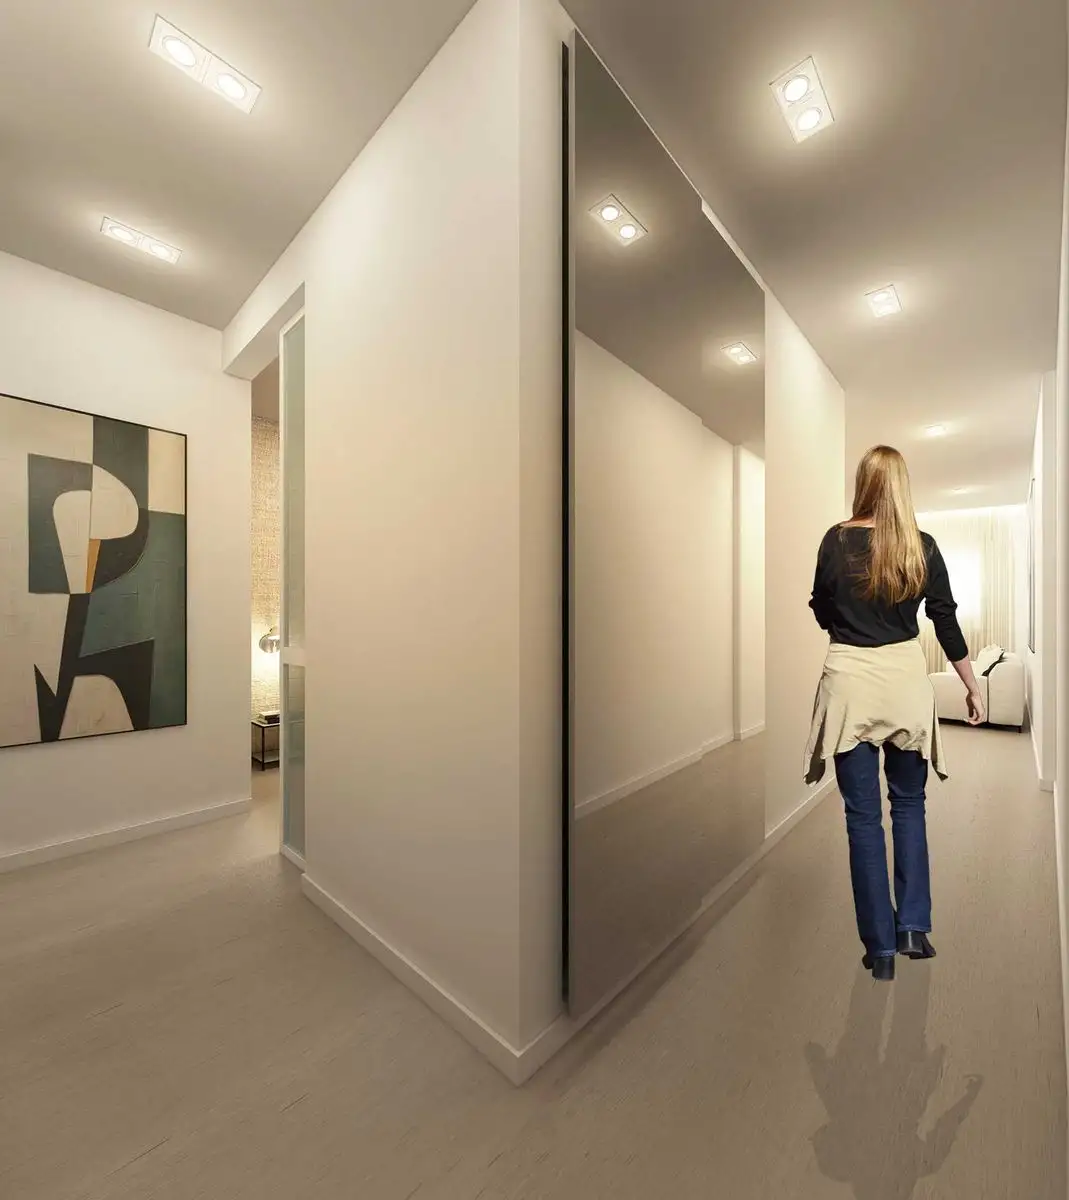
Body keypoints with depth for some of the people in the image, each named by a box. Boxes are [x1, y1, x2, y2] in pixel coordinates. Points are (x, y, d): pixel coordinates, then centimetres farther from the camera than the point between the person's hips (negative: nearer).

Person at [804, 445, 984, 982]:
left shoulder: (836, 540, -5)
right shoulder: (922, 547, -1)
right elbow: (946, 622, 4)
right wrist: (973, 688, 14)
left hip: (849, 680, -2)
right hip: (905, 679, 2)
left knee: (863, 814, 7)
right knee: (908, 804, 21)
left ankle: (881, 947, 17)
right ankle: (914, 928, 26)